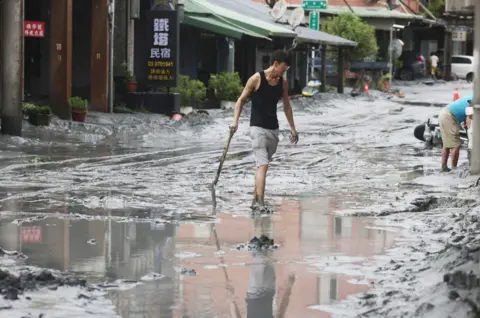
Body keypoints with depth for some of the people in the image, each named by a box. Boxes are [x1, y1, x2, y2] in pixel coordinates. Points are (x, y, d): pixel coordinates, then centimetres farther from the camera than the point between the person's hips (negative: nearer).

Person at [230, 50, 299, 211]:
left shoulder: (283, 83, 7)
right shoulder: (256, 79, -10)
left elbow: (286, 106, 18)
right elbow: (241, 99, -4)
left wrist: (293, 128, 19)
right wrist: (235, 121, -15)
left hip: (273, 129, 6)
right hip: (258, 128, -6)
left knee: (262, 165, 12)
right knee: (263, 165, -17)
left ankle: (255, 199, 21)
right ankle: (260, 203, -22)